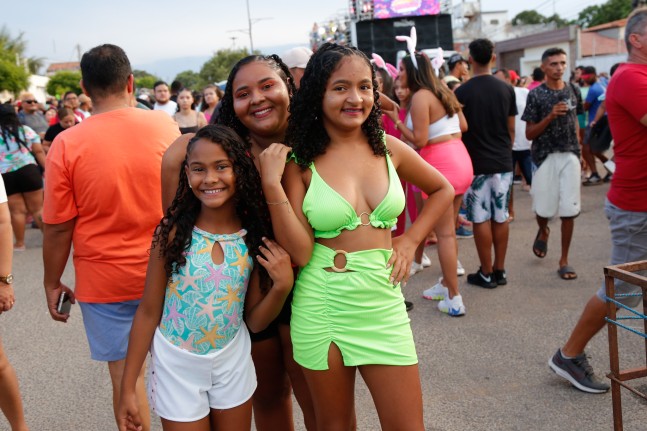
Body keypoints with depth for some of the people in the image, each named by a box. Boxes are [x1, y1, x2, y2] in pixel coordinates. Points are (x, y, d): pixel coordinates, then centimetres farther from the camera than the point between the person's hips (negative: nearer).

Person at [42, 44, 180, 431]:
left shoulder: (67, 144, -13)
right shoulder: (165, 126, -6)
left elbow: (59, 228, -9)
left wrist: (52, 282, 5)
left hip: (106, 280, -2)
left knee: (125, 371, 11)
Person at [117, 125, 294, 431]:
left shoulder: (255, 235, -9)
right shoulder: (173, 231, -16)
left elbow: (255, 321, -3)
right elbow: (149, 311, -7)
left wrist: (282, 286, -21)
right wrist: (128, 386, -5)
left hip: (233, 362, 3)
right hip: (177, 365, -2)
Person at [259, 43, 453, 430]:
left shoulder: (388, 148, 0)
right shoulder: (299, 161, -8)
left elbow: (443, 190, 17)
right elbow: (299, 253, -13)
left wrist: (410, 240, 6)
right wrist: (272, 184, -20)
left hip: (382, 303, 2)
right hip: (321, 306, -2)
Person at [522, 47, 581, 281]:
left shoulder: (571, 90, 8)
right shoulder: (536, 95, -4)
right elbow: (529, 134, -6)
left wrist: (578, 151, 15)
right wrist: (550, 116, -19)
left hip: (570, 156, 3)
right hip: (546, 157, -3)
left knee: (569, 210, -1)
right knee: (545, 208, 3)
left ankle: (564, 260, 11)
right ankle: (543, 232, 40)